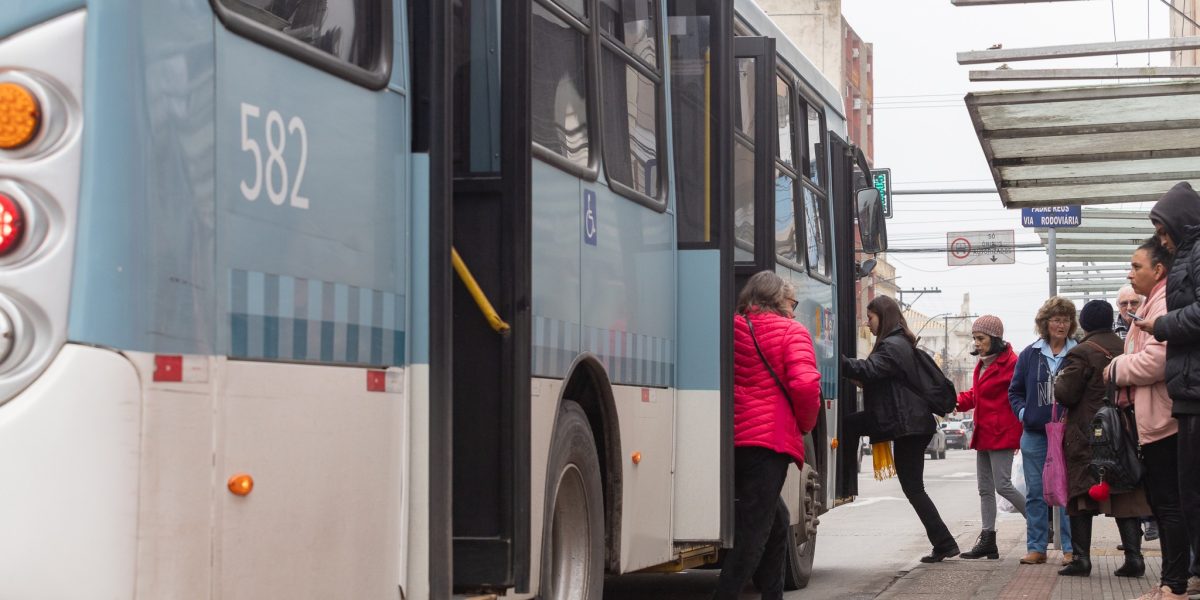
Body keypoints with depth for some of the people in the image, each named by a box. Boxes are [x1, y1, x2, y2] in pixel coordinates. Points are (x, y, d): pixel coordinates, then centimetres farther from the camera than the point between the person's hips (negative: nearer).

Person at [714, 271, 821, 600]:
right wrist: (806, 424, 3)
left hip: (732, 440, 6)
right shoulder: (791, 331, -1)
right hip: (771, 438, -6)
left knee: (775, 523, 21)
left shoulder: (732, 329, 14)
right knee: (753, 532, -7)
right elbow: (805, 384, -14)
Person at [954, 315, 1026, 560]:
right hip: (983, 434, 10)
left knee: (1003, 485, -12)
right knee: (985, 488, 8)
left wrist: (1021, 433, -15)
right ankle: (988, 541, 11)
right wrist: (955, 402, 3)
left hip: (1001, 434, -10)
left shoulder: (1010, 363, -13)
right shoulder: (982, 363, 16)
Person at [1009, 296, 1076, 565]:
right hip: (1034, 434, 3)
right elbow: (1015, 391, 13)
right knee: (1035, 492, 7)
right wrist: (1023, 412, -2)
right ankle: (1036, 548, 13)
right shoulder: (1030, 354, 8)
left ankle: (1070, 548, 5)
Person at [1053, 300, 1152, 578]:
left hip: (1086, 435, -5)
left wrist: (1060, 378, 6)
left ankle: (1081, 557, -1)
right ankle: (1133, 557, -1)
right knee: (1126, 497, 6)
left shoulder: (1081, 353, -12)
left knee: (1081, 493, 2)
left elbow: (1065, 394, -13)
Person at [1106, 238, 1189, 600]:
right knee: (1161, 500, 13)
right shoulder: (1158, 301, 20)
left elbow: (1157, 359, -25)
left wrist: (1117, 369, -10)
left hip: (1163, 420, -11)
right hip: (1157, 420, 11)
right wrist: (1122, 368, 9)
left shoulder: (1164, 302, -13)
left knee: (1169, 502, -8)